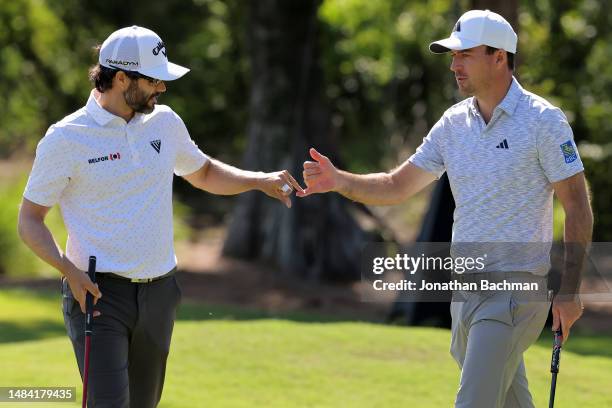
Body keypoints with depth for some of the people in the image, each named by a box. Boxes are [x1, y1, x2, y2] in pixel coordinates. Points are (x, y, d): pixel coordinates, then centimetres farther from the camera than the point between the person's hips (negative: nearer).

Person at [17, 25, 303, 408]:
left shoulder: (164, 122, 8)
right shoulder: (65, 138, -8)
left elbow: (204, 173, 25)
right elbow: (30, 220, -3)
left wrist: (260, 180, 8)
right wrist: (69, 270, -18)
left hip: (159, 291, 6)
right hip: (98, 291, -6)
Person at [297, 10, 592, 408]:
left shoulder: (543, 121, -9)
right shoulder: (454, 123, 9)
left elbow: (577, 206, -9)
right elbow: (397, 186, 11)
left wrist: (569, 289, -13)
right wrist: (339, 180, -7)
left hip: (515, 288, -7)